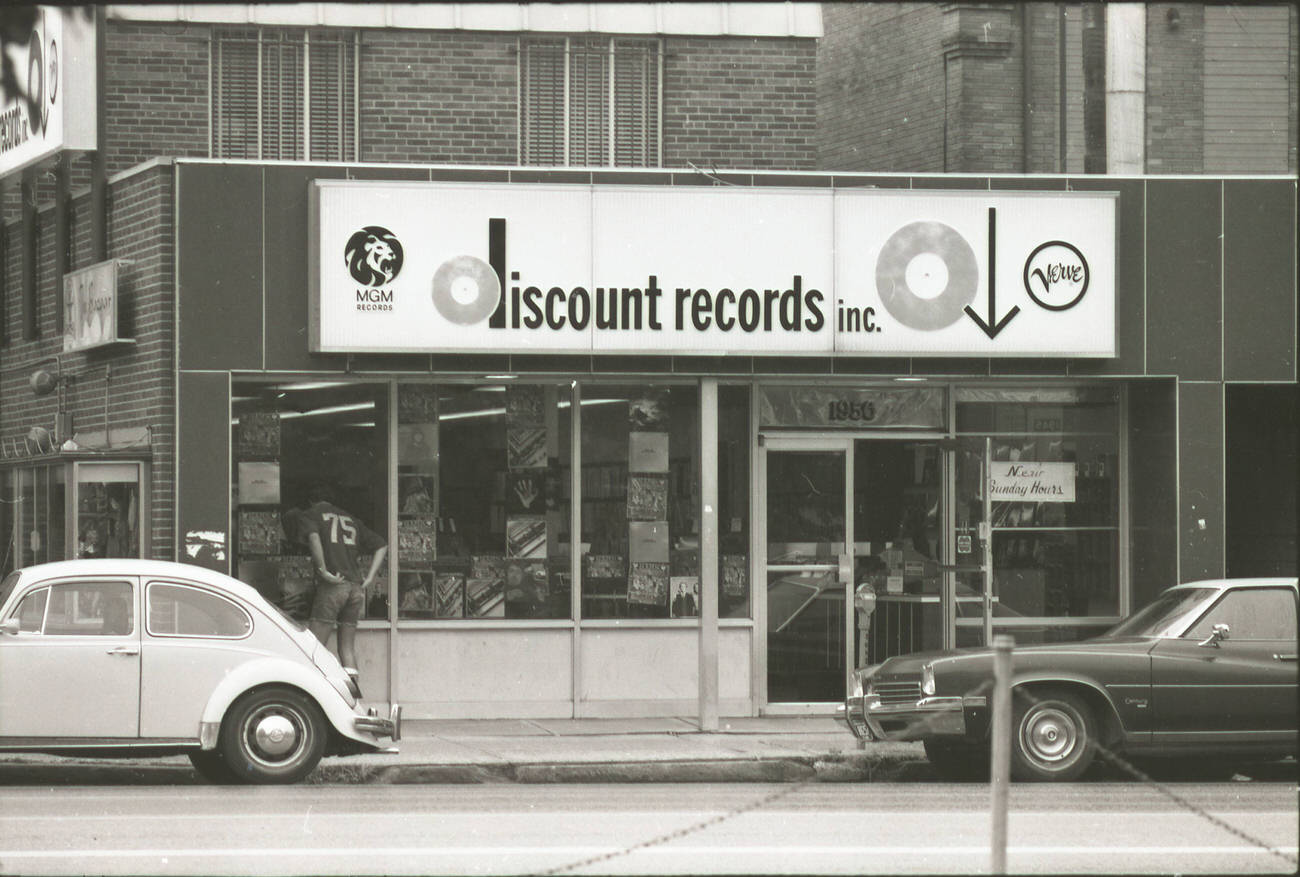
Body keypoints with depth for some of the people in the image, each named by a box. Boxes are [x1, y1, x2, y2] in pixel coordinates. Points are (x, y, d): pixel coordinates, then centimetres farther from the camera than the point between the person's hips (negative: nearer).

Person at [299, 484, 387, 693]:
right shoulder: (350, 519, 24)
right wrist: (369, 578, 13)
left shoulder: (312, 514, 7)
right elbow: (381, 545, 20)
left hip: (333, 587, -6)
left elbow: (314, 538, -16)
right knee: (347, 646, 10)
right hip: (355, 586, 6)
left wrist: (323, 571, -14)